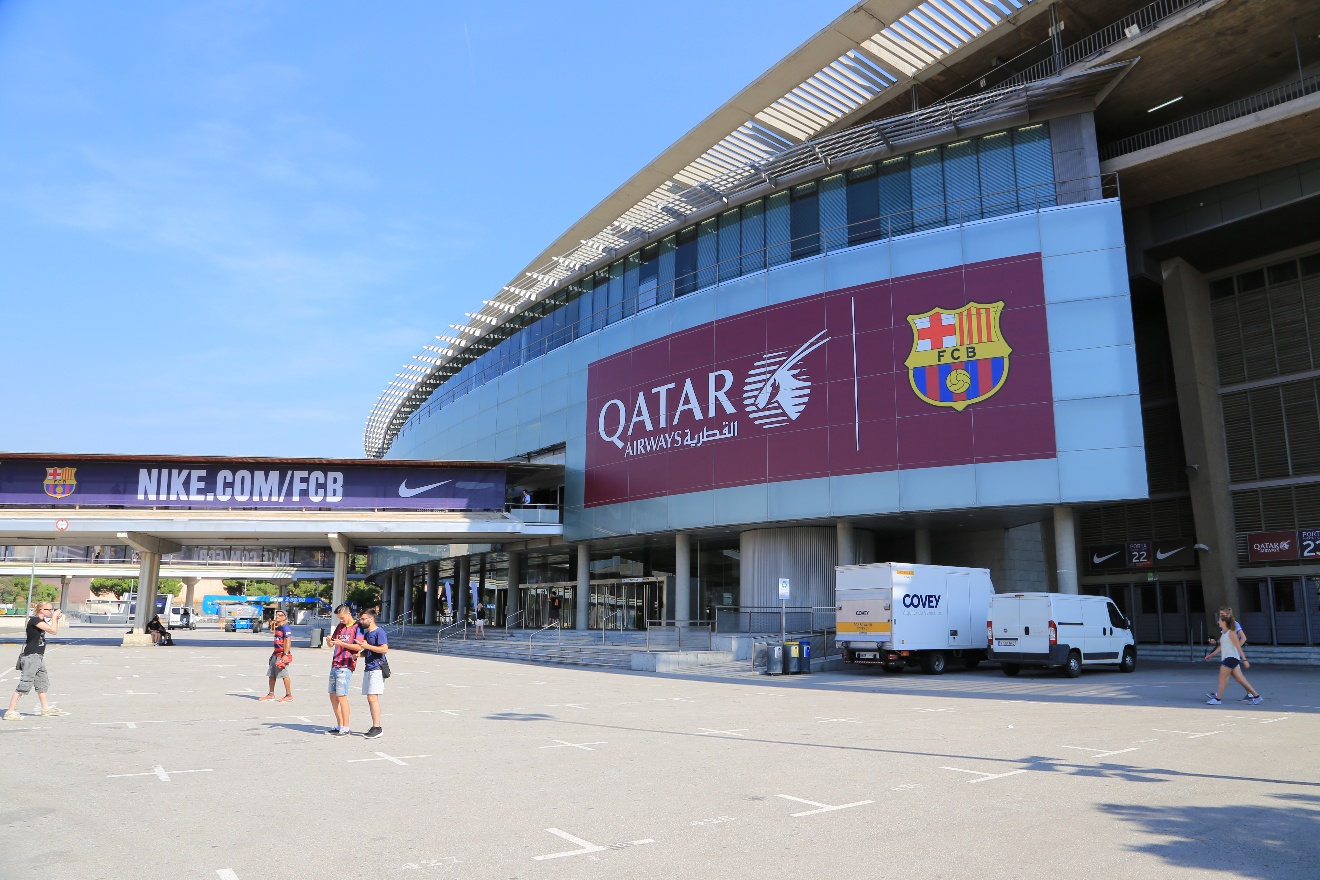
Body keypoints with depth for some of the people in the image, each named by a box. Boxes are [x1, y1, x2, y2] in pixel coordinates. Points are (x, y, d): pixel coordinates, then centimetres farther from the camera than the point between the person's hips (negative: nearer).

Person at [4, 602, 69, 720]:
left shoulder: (42, 621, 12)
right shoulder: (34, 620, -16)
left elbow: (54, 631, 20)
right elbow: (53, 630, -23)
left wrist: (57, 619, 8)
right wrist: (54, 616, -12)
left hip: (39, 657, 10)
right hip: (31, 656, -10)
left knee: (42, 683, 17)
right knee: (25, 684, -9)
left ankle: (46, 709, 27)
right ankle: (10, 712, -5)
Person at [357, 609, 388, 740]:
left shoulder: (379, 632, -10)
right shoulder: (365, 632, 19)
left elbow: (384, 649, -21)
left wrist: (367, 646, -21)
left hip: (376, 669, -10)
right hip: (368, 669, 10)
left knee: (373, 698, -14)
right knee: (370, 699, 10)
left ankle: (377, 728, -12)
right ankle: (375, 726, 15)